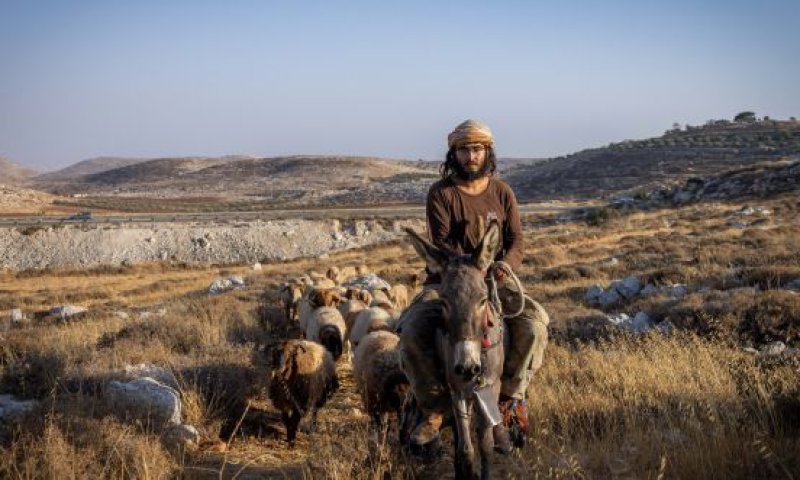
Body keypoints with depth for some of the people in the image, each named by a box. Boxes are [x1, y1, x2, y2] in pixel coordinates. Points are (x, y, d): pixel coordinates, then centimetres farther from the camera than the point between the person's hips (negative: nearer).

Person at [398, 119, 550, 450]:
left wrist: (505, 265, -24)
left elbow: (516, 240, -1)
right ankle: (433, 409, -10)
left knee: (534, 324, -26)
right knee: (411, 330, -28)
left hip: (496, 279, 2)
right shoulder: (441, 193, -2)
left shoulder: (502, 193, 6)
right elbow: (440, 242, -13)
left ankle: (509, 400, -8)